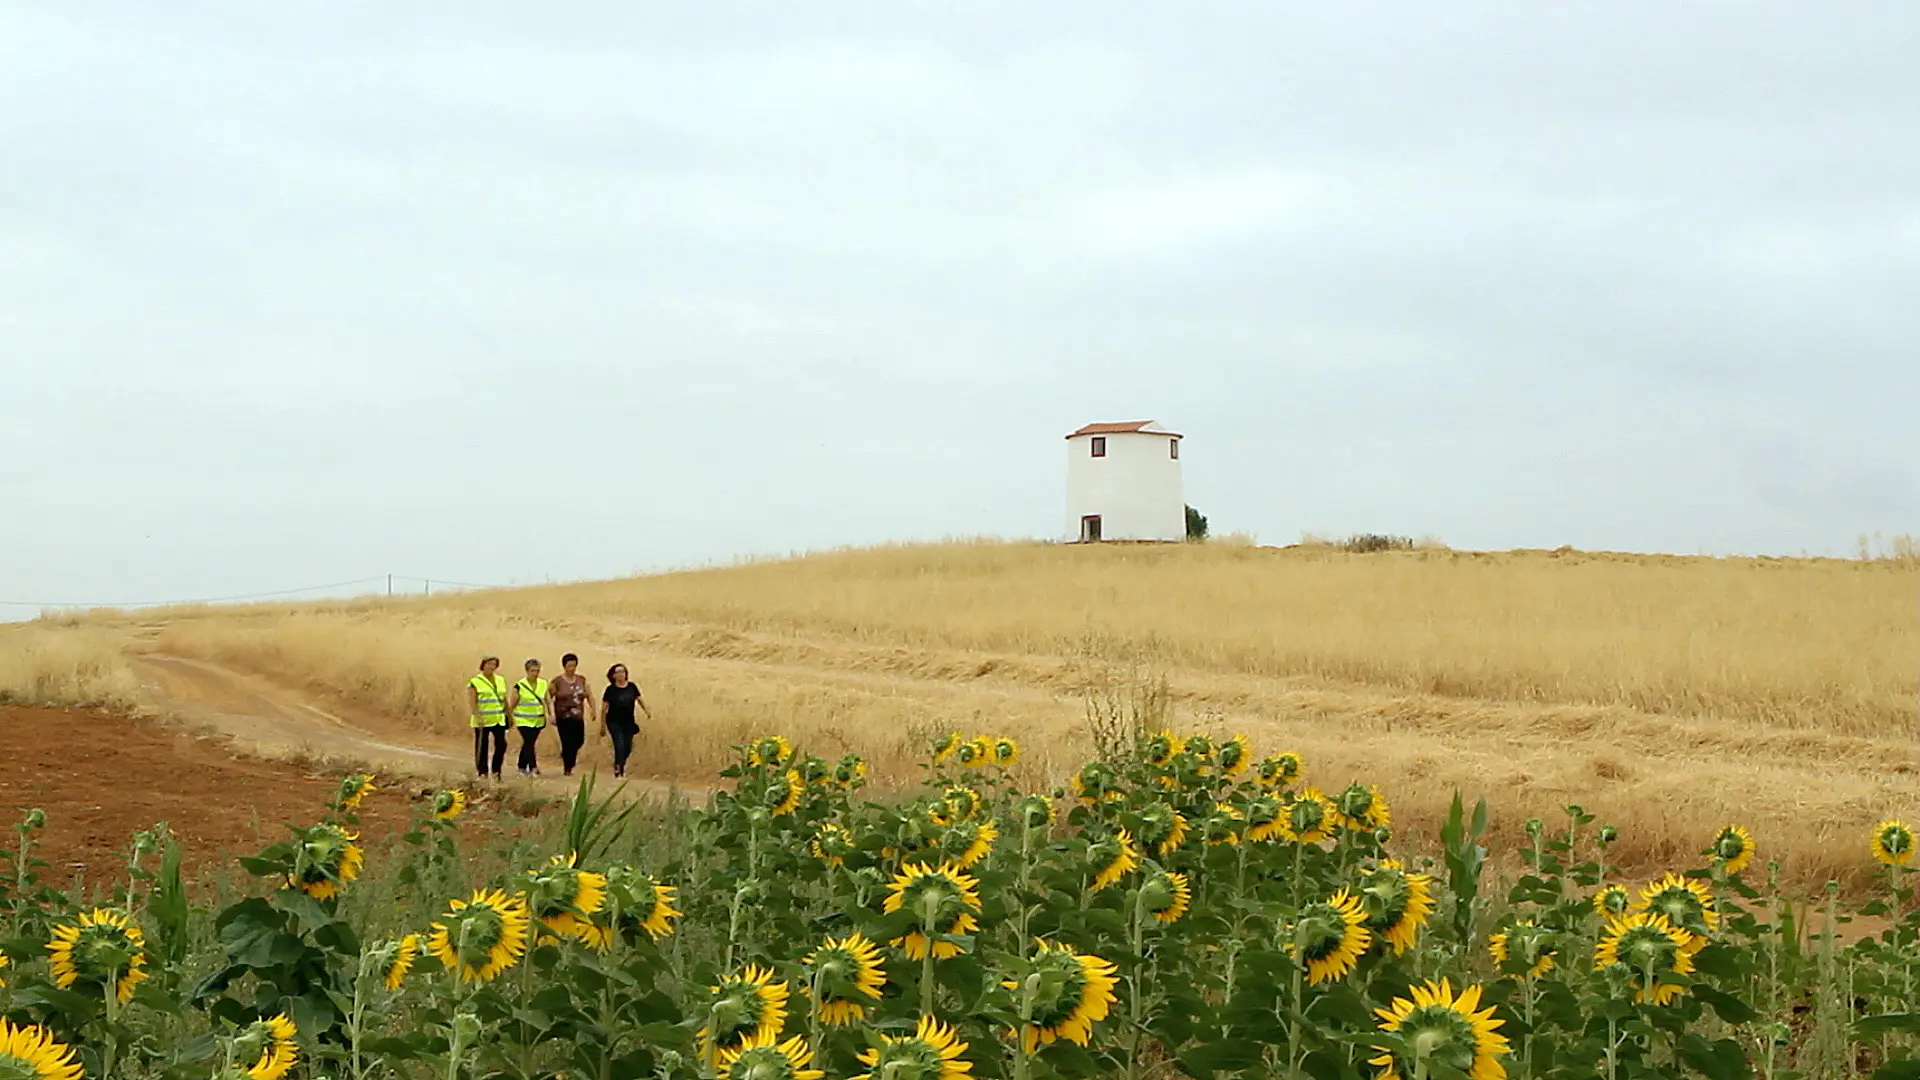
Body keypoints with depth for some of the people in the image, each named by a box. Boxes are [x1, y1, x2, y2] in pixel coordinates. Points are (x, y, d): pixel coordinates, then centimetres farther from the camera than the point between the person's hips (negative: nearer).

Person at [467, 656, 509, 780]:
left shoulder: (501, 681, 13)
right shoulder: (475, 682, -4)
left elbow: (505, 700, 19)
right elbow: (472, 702, -10)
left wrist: (509, 715, 18)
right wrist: (477, 717, -20)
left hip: (499, 720, 5)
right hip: (482, 721, -5)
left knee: (501, 744, -4)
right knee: (482, 747, 2)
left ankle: (495, 771, 9)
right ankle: (482, 772, 10)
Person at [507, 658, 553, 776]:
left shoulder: (543, 684, 6)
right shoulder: (519, 686, -8)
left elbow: (548, 702, 10)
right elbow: (512, 705, -3)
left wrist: (551, 714, -3)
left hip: (538, 721, 4)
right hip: (524, 721, -4)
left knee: (528, 744, 13)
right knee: (529, 743, -15)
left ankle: (522, 767, 27)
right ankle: (533, 767, -17)